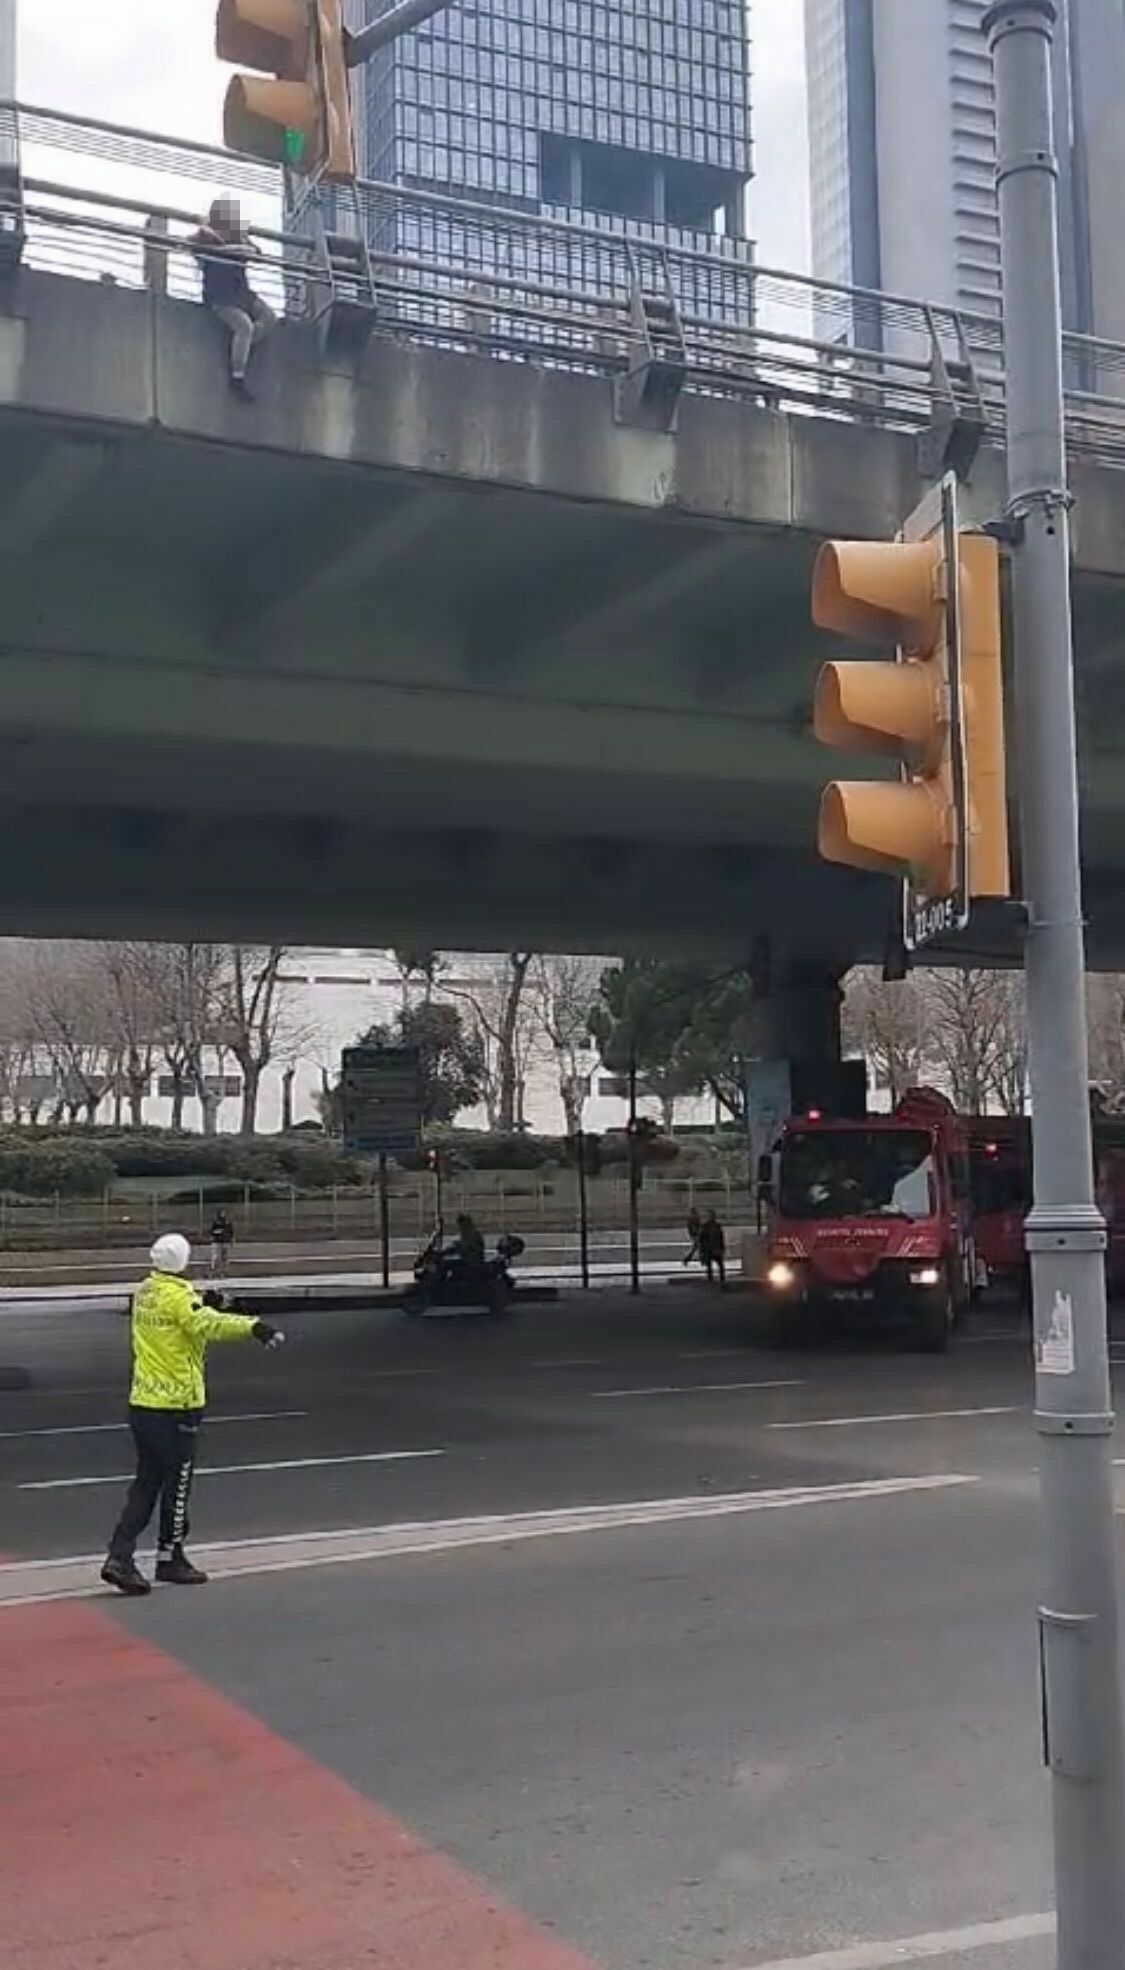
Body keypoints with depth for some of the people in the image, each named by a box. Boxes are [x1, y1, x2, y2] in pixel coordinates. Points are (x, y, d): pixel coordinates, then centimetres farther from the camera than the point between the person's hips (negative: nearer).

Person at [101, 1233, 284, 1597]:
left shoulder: (143, 1293, 9)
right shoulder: (177, 1296, -16)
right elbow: (207, 1323, -35)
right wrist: (252, 1326, -47)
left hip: (142, 1403, 8)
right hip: (175, 1405, -8)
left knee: (146, 1483, 12)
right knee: (177, 1484, 5)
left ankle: (120, 1556, 5)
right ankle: (170, 1559, 15)